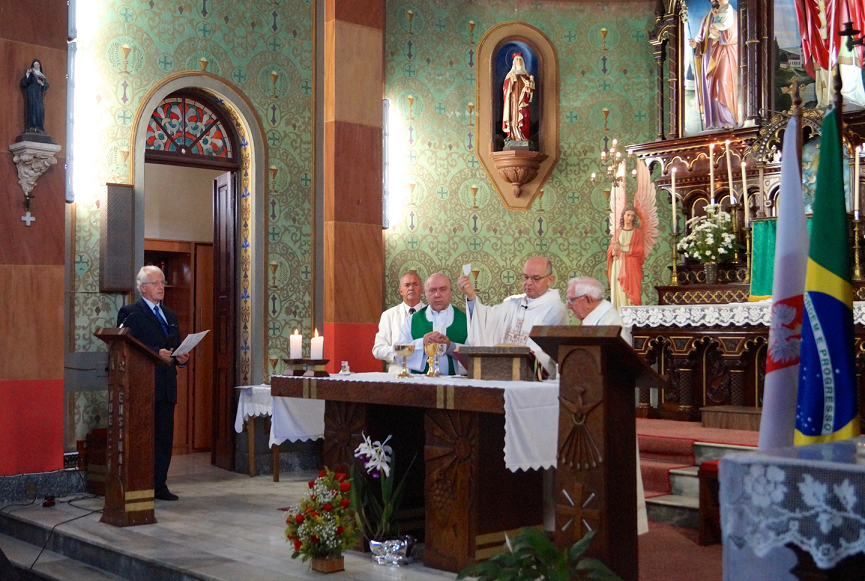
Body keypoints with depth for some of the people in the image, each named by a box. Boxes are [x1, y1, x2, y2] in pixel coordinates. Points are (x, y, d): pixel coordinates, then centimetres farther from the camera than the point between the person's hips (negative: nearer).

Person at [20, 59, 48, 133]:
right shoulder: (31, 73, 5)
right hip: (32, 94, -5)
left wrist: (42, 83, -7)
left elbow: (46, 85, 15)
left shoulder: (42, 75, 20)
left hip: (39, 95, 5)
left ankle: (39, 128, -2)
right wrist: (27, 74, -20)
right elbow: (23, 83, -7)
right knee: (32, 109, -15)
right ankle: (31, 128, -21)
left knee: (40, 111, -1)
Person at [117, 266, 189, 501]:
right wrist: (156, 354, -19)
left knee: (164, 437, 7)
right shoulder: (130, 313, -2)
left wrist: (180, 358, 2)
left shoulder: (171, 316, 21)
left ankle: (159, 485, 13)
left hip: (166, 387, 7)